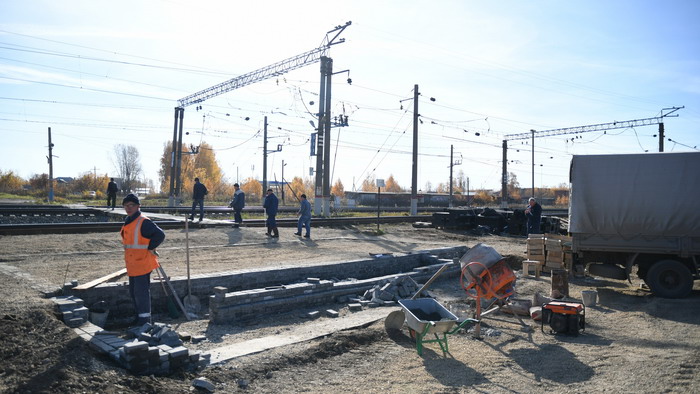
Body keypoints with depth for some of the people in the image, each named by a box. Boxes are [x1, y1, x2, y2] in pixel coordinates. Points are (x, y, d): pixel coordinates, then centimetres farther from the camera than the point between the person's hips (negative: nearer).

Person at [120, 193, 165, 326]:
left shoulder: (143, 222, -17)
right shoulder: (128, 222, 12)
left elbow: (160, 235, -27)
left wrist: (149, 248, -16)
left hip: (142, 264, -10)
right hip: (132, 264, 10)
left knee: (141, 291, -5)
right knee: (133, 292, 18)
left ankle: (145, 320, 5)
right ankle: (139, 316, 31)